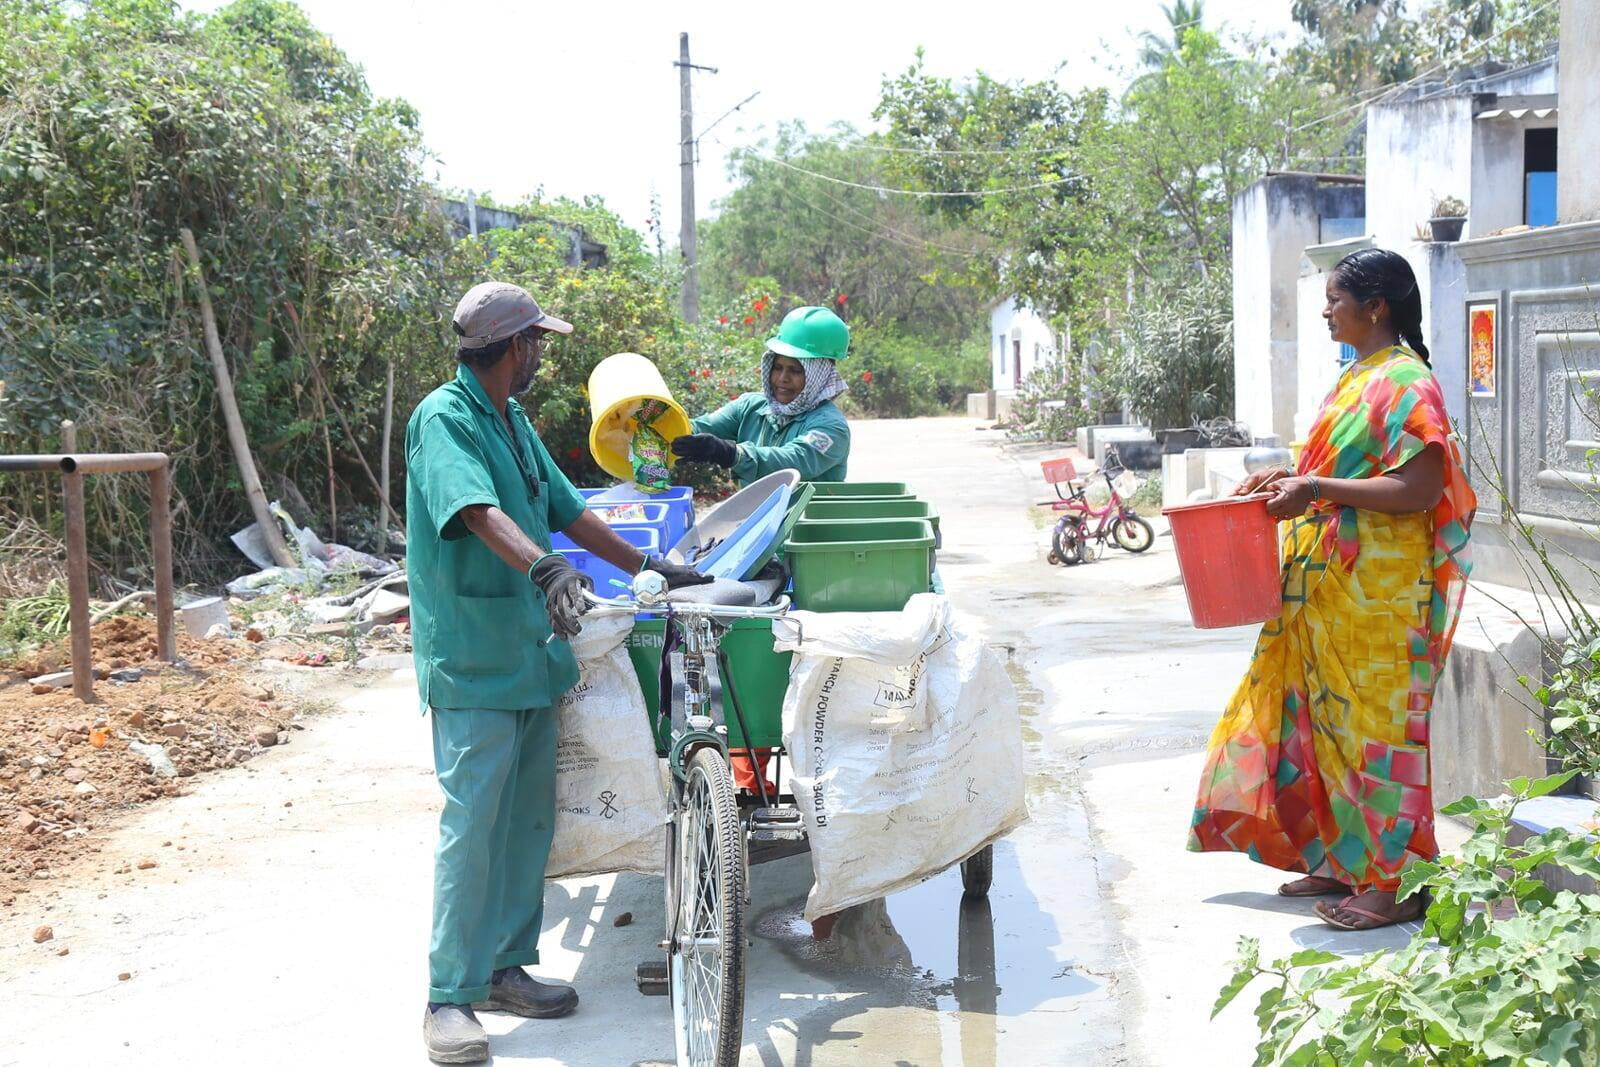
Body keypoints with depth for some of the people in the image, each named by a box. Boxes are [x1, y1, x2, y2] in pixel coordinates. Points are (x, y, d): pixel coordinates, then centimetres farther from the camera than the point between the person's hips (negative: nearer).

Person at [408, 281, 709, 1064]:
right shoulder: (443, 420, -13)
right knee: (472, 823, -8)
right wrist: (546, 567, -46)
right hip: (471, 661, -9)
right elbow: (481, 512, -30)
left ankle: (505, 967, 23)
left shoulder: (515, 421, 15)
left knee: (529, 818, 11)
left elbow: (568, 513, 20)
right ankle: (449, 996, 0)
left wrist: (653, 570, 21)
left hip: (531, 649, 9)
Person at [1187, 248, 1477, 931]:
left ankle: (1396, 881, 6)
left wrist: (1317, 490, -24)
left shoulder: (1403, 382, -15)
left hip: (1378, 592, -10)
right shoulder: (1359, 376, 15)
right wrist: (1290, 479, 9)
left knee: (1374, 722, -3)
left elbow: (1420, 489, -22)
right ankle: (1345, 862, 24)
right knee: (1329, 719, 13)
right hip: (1330, 587, 10)